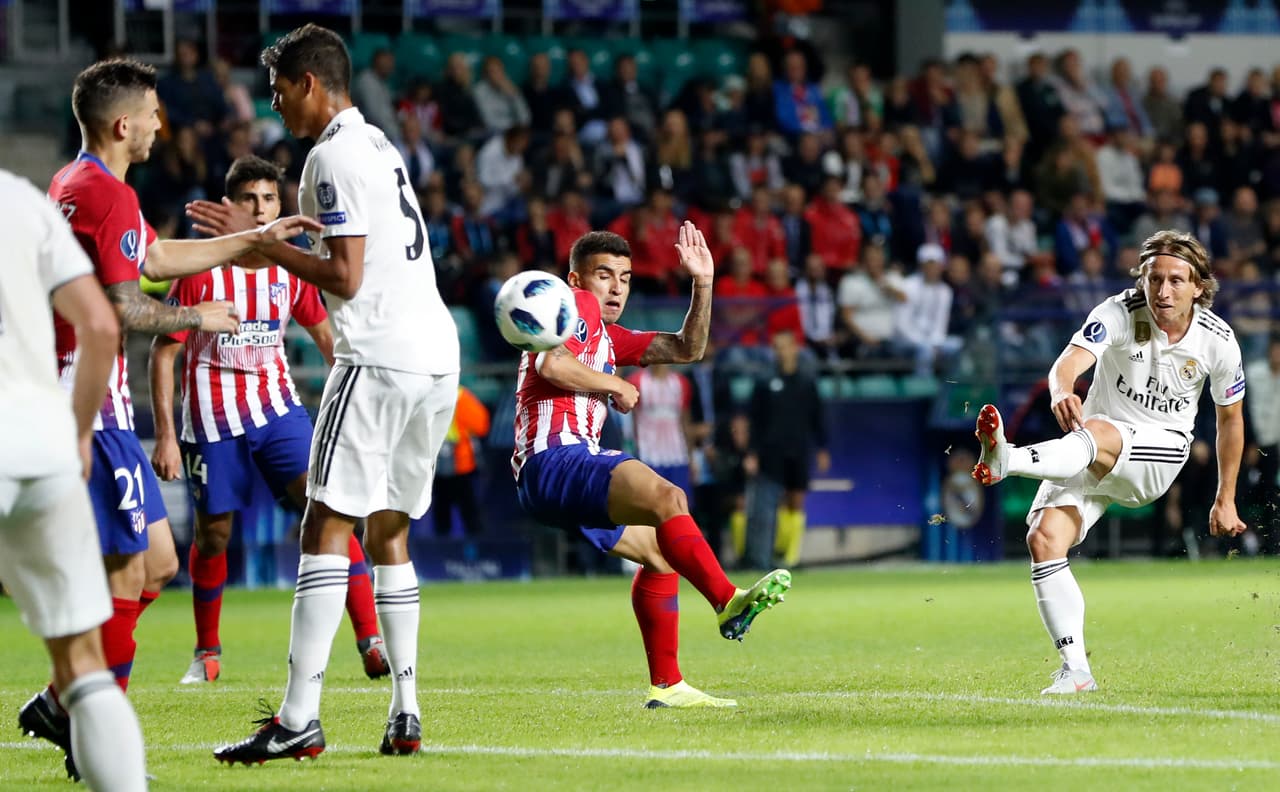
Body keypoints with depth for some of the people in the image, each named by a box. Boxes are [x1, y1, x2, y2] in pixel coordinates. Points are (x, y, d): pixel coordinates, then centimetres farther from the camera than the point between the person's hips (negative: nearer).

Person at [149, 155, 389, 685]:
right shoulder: (200, 270, -9)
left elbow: (324, 333, 16)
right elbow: (163, 352, -5)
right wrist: (165, 435, -10)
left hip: (277, 405, 2)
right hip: (212, 416, -2)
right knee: (212, 533, 5)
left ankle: (370, 643, -21)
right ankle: (207, 652, 27)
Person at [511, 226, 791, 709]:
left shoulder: (608, 337, 29)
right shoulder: (576, 305, 1)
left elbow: (686, 349, 28)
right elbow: (551, 363, -19)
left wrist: (703, 284, 15)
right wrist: (616, 386, -5)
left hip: (577, 465, 11)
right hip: (551, 461, -11)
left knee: (660, 551, 20)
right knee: (667, 498, -29)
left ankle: (666, 685, 18)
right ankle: (728, 602, -45)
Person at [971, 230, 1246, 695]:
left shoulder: (1218, 341, -8)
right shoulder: (1120, 313, -13)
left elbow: (1230, 417, 8)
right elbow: (1070, 361, -31)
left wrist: (1225, 500, 13)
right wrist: (1062, 392, -57)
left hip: (1159, 452, -2)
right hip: (1092, 455, 2)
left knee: (1097, 434, -36)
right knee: (1044, 538, -20)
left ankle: (1006, 460, -62)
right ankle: (1075, 670, -15)